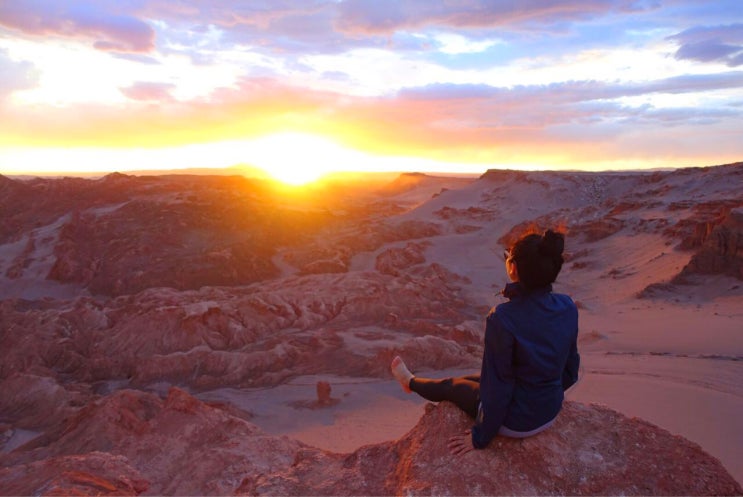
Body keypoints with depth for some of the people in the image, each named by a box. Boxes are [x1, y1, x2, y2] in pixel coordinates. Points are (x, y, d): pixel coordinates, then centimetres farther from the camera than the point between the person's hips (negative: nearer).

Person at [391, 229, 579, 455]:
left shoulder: (502, 319, -31)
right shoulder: (568, 308, -11)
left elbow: (498, 385, -23)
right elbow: (570, 370, 2)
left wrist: (480, 438, -8)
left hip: (516, 422, -6)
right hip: (552, 411, 6)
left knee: (451, 386, 21)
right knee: (472, 379, 28)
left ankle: (411, 382, 54)